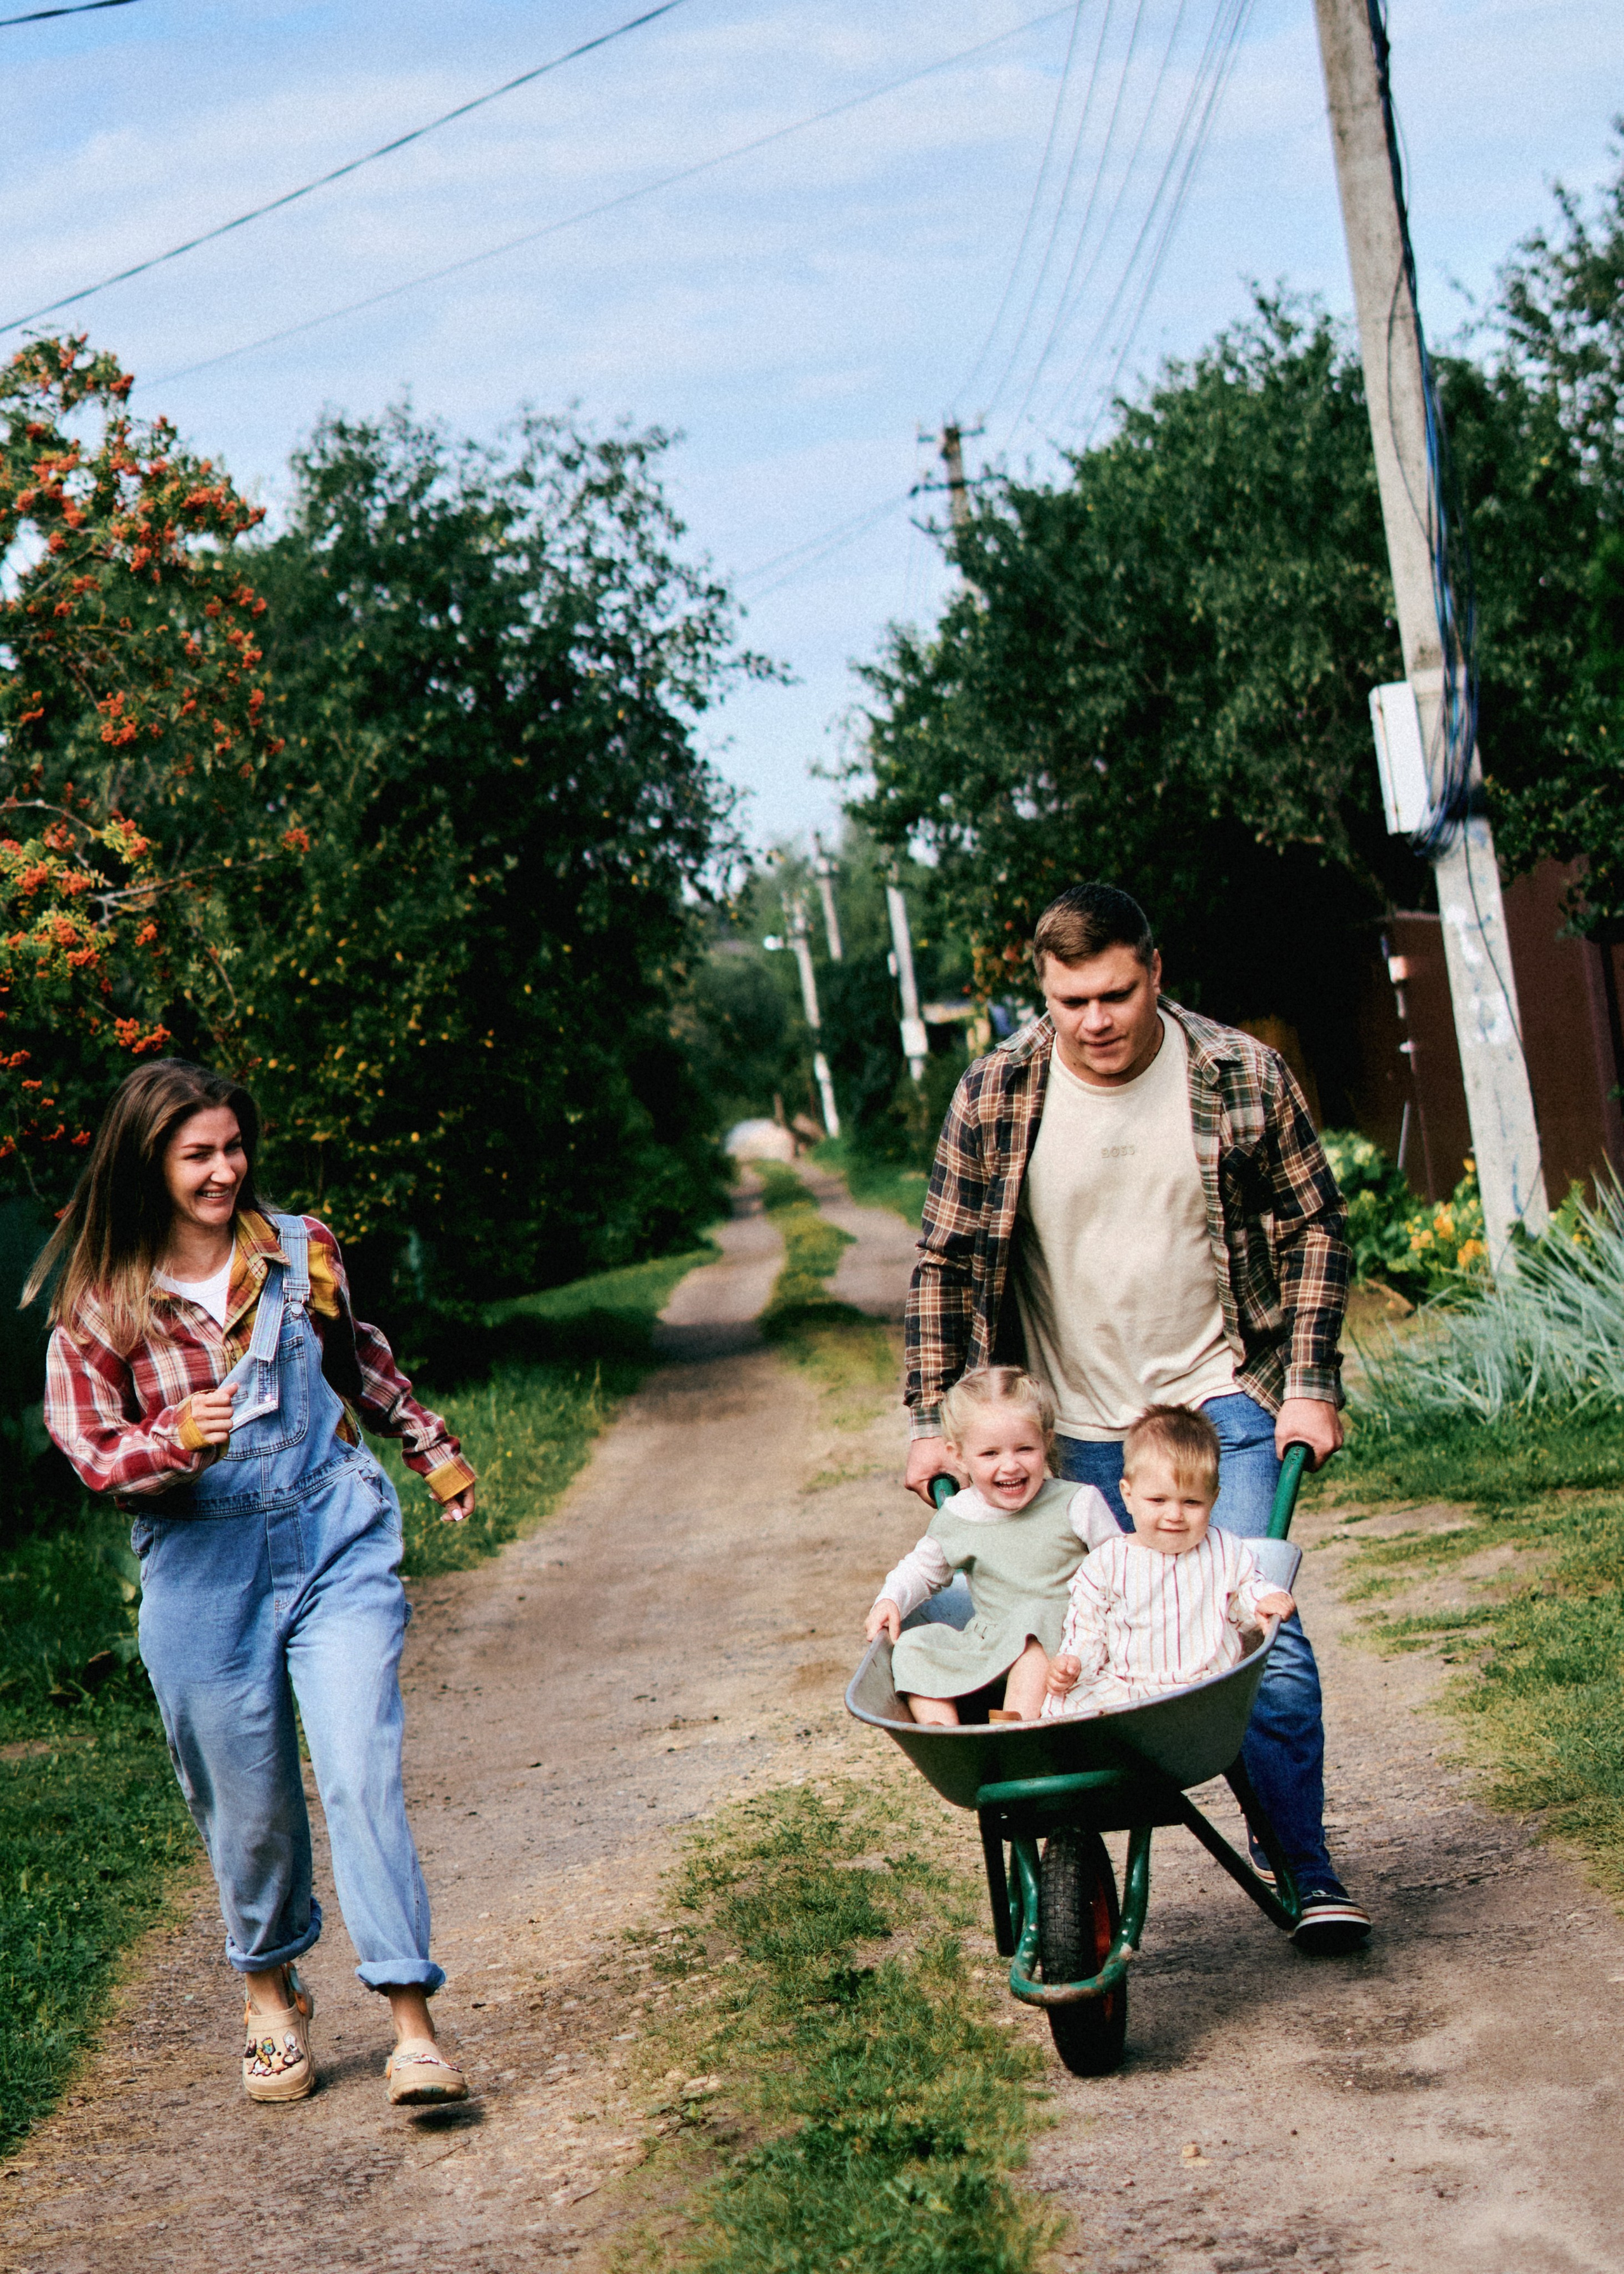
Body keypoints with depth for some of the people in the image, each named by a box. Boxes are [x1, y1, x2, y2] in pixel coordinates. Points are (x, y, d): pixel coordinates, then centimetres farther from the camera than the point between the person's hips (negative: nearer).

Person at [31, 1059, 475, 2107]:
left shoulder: (304, 1251, 2)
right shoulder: (101, 1302, -5)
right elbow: (91, 1450, -3)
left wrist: (434, 1446, 30)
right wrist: (175, 1440, -23)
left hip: (336, 1545, 1)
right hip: (203, 1575, -1)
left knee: (364, 1777, -10)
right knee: (249, 1805, 7)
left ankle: (414, 2025, -7)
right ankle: (271, 1993, 33)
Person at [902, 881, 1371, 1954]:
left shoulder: (1244, 1077, -6)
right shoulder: (994, 1097, -6)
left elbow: (1315, 1226, 4)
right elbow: (945, 1264, 2)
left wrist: (1310, 1384, -3)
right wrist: (934, 1420, -1)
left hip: (1222, 1400, -1)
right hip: (1074, 1424, 1)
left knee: (1258, 1625, -7)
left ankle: (1304, 1863, 5)